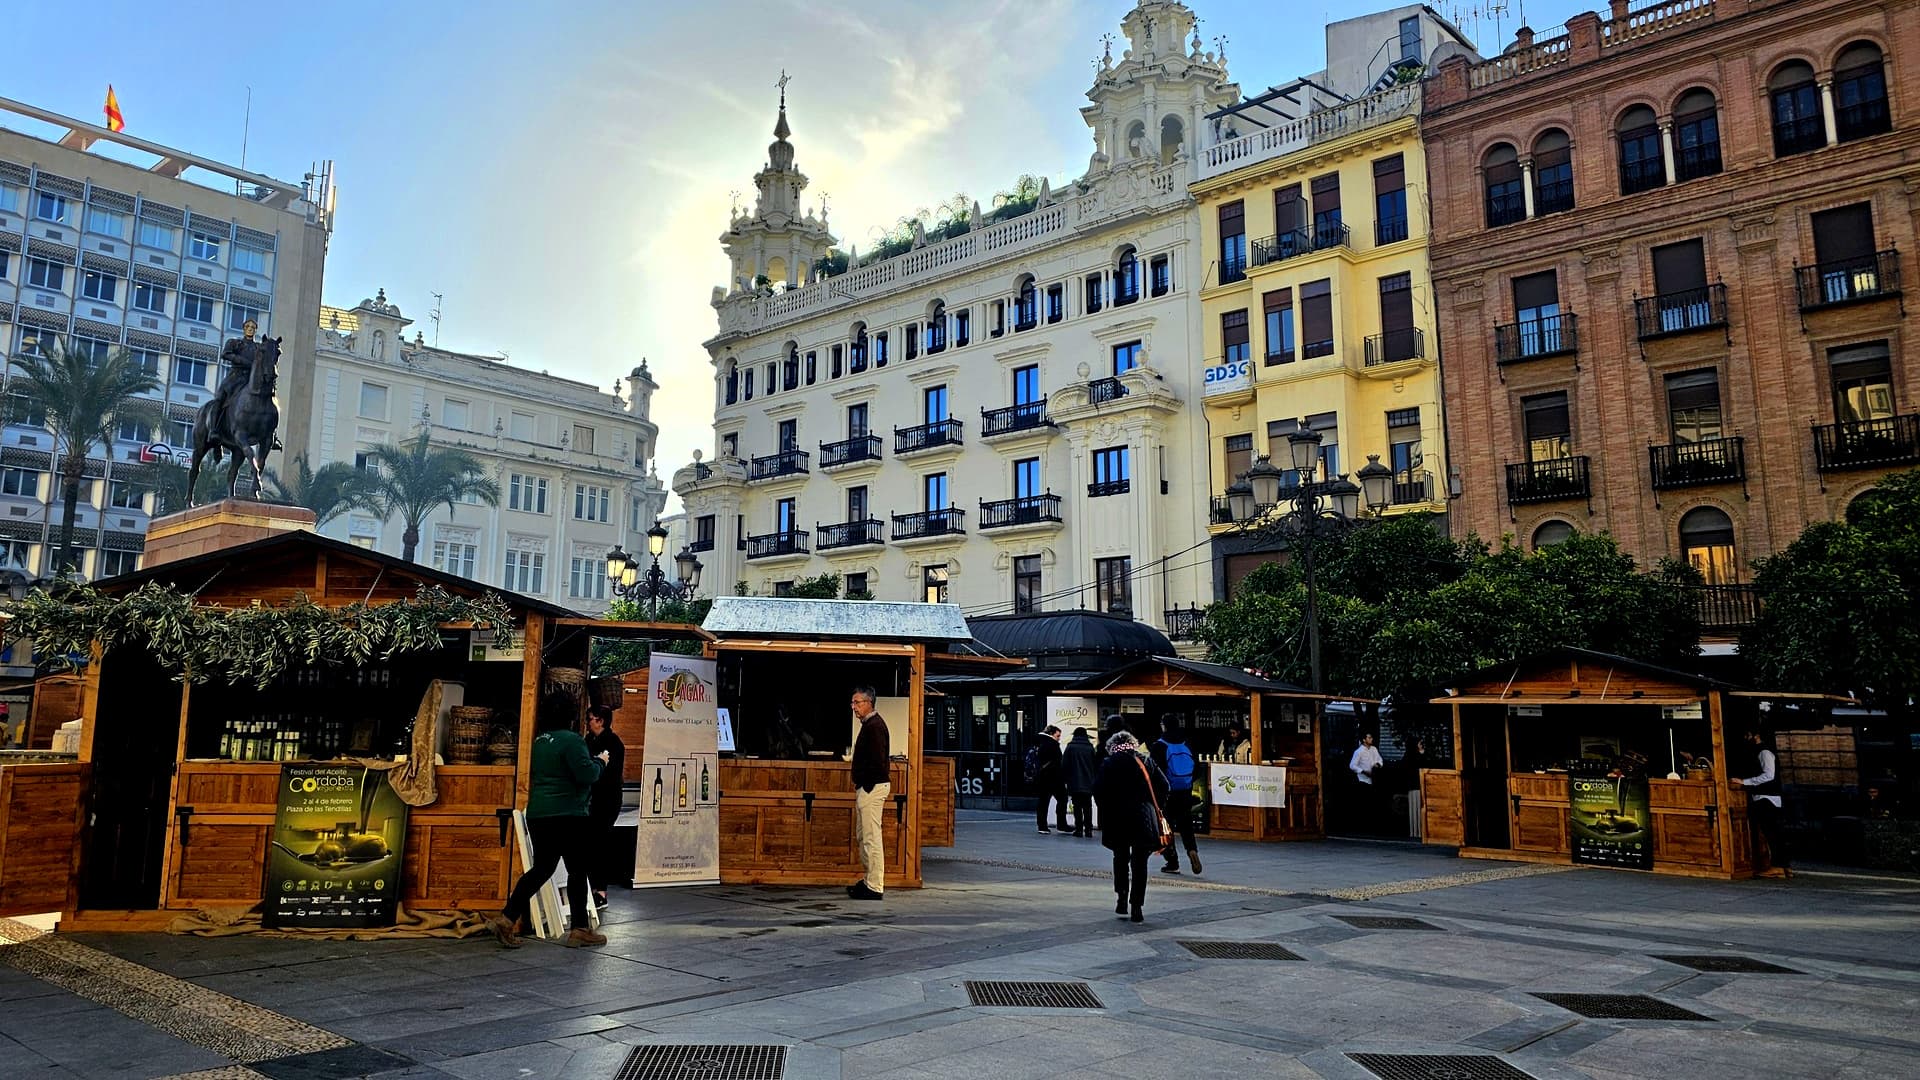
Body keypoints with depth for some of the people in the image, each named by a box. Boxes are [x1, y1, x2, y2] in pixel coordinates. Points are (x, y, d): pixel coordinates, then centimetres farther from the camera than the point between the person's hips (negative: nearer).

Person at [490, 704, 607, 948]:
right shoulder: (571, 740, -14)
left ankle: (506, 919, 8)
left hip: (537, 814, 8)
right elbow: (586, 774, -20)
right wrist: (600, 762, 0)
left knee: (542, 868, 15)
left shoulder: (540, 740, 12)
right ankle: (580, 930, 9)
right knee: (578, 871, 3)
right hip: (566, 815, -8)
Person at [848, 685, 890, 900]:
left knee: (871, 838, -8)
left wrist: (866, 786, -18)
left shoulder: (874, 726, -16)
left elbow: (877, 760, -23)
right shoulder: (868, 725, 17)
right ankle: (869, 881, 24)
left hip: (872, 787, -11)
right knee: (862, 836, 17)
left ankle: (875, 887, -4)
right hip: (866, 787, 11)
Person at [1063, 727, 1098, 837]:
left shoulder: (1071, 747, -4)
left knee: (1077, 807, 3)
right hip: (1088, 783, 2)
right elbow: (1096, 766, 3)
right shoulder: (1090, 747, 1)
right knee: (1087, 807, 8)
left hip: (1075, 783, -2)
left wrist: (1066, 778, 9)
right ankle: (1088, 829, 5)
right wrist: (1094, 780, 12)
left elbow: (1064, 765, -4)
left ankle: (1079, 829, 0)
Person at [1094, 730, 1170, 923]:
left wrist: (1106, 810, 7)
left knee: (1121, 859, 19)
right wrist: (1156, 808, 12)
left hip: (1117, 820, -1)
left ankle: (1122, 899, 12)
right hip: (1143, 819, 1)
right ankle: (1136, 907, 0)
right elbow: (1163, 785, 1)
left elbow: (1098, 790, -7)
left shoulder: (1109, 764, 1)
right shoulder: (1145, 761, 6)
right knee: (1140, 863, 4)